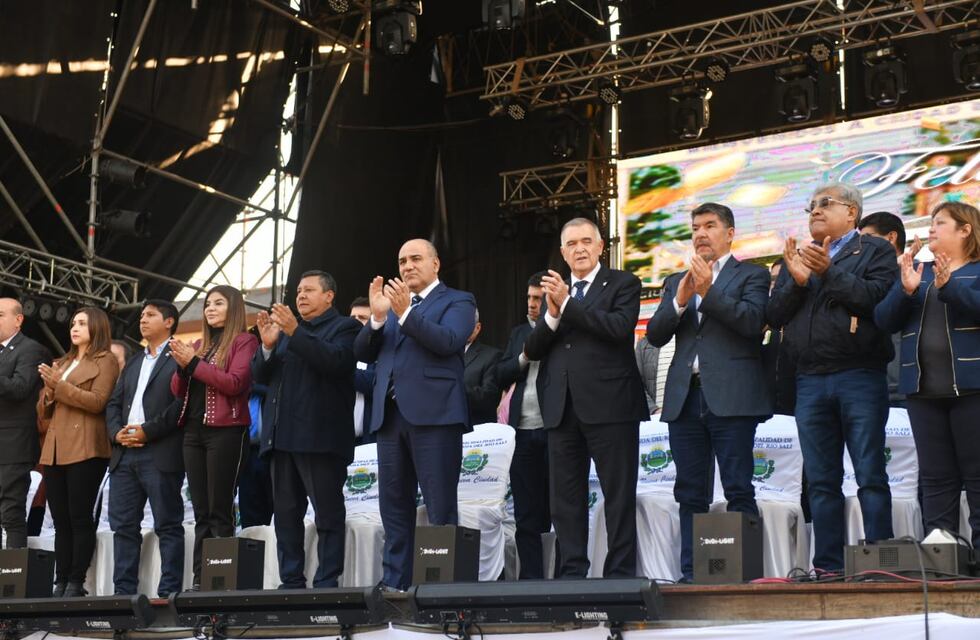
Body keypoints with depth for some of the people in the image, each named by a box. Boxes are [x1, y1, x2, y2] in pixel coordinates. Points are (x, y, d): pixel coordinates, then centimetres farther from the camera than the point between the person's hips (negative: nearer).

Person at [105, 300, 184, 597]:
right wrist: (117, 432, 0)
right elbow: (114, 403, 19)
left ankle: (169, 592, -2)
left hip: (161, 454, -7)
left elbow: (182, 403, -11)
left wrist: (147, 431, -15)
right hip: (124, 454, 7)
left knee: (168, 526, -3)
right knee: (123, 525, 6)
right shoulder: (133, 363, 25)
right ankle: (123, 592, 10)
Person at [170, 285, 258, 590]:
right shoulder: (199, 345, 19)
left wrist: (194, 363, -13)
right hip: (194, 431, 7)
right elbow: (178, 391, 15)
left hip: (226, 431, -7)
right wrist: (182, 365, -4)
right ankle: (200, 580, 5)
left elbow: (235, 383, -13)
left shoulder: (244, 341, 0)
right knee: (201, 513, 5)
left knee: (220, 511, -8)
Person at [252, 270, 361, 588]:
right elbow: (261, 376, 16)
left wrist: (295, 332, -21)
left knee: (328, 514, -4)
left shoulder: (345, 327, 3)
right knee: (285, 514, 7)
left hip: (320, 436, -7)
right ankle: (291, 583, 11)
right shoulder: (287, 329, 23)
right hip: (283, 435, 7)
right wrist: (268, 345, -3)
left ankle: (326, 584, -4)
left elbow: (335, 361, -17)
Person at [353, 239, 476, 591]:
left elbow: (448, 341, -12)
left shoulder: (457, 301, 7)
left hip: (433, 413, -6)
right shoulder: (394, 303, 23)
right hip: (390, 415, 6)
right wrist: (378, 316, -3)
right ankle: (395, 584, 11)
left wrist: (405, 313, -18)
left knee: (440, 508, -6)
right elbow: (363, 352, 14)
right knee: (394, 506, 7)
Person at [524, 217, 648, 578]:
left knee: (619, 496, -2)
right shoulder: (554, 289, 17)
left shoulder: (622, 284, 4)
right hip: (561, 409, 5)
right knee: (565, 498, 7)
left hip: (609, 405, -5)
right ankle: (572, 573, 13)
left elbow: (620, 326, -15)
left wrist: (567, 304, -15)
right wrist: (552, 315, -9)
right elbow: (532, 350, 9)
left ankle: (620, 573, 2)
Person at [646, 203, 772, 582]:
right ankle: (692, 573, 7)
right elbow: (655, 335, 10)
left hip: (731, 397, -5)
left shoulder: (752, 276, 8)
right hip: (685, 397, 5)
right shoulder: (677, 282, 21)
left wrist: (709, 291, -14)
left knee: (739, 491, -6)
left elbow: (752, 321, -10)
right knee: (690, 494, 5)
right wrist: (680, 301, -6)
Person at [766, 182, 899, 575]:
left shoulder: (875, 251, 7)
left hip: (860, 377, -5)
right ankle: (828, 566, 10)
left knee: (870, 476, -4)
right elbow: (774, 316, 11)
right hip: (810, 381, 5)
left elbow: (877, 298, -11)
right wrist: (797, 280, -5)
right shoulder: (797, 256, 20)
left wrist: (830, 272, -15)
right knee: (820, 481, 6)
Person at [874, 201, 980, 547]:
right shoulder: (918, 272, 19)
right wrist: (906, 290, -10)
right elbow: (884, 319, 8)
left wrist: (949, 287, -27)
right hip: (924, 389, 5)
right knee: (935, 478, 5)